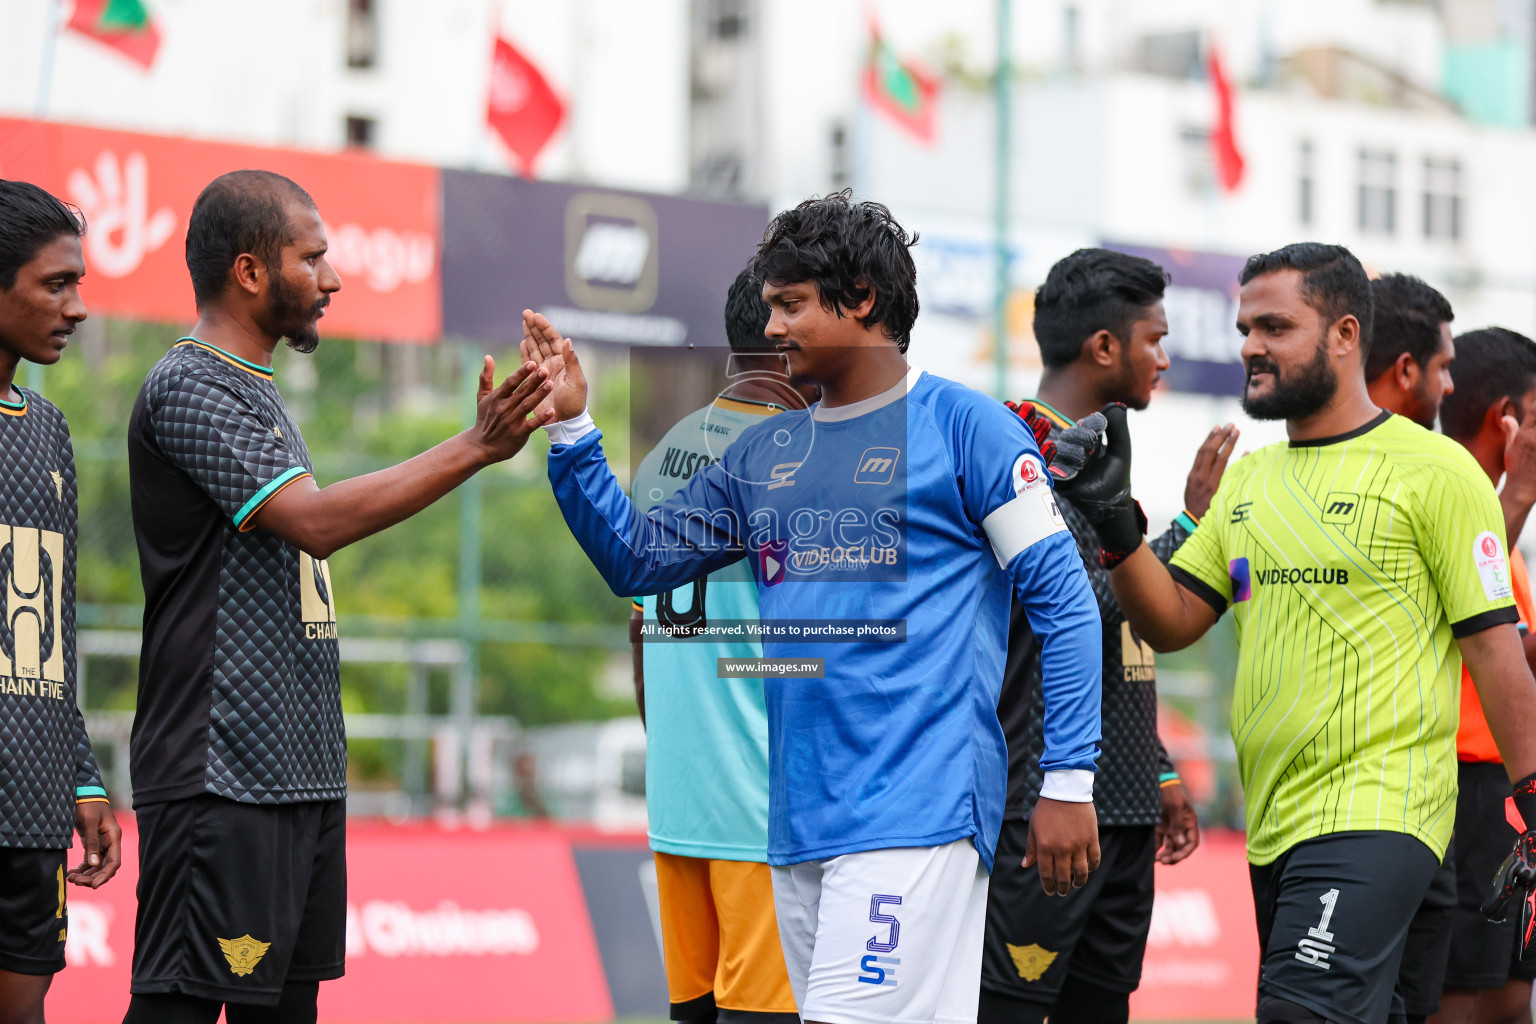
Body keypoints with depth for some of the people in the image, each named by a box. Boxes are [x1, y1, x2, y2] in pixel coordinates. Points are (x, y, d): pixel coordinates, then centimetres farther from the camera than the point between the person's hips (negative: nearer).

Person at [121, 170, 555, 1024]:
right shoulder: (188, 391, -11)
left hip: (302, 770, 10)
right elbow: (313, 521, -22)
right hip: (221, 777, -10)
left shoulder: (259, 392, 20)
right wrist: (474, 449, -22)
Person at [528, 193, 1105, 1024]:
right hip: (799, 823, 7)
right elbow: (635, 558, 20)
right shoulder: (765, 454, 17)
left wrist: (1069, 783, -10)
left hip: (915, 812, -7)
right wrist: (570, 429, 8)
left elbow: (1063, 603, -4)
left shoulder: (962, 426, -2)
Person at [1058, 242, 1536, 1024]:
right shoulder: (1248, 482, 16)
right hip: (1272, 825, 7)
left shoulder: (1433, 471, -4)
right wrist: (1115, 521, -3)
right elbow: (1170, 623, 12)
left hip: (1375, 820, -7)